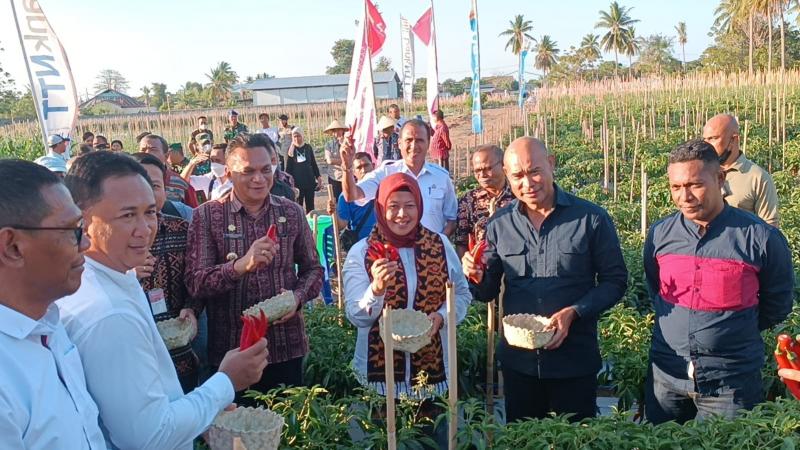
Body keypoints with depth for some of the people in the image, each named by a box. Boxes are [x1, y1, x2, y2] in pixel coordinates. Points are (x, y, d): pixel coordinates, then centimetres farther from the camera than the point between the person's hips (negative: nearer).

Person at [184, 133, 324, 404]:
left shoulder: (292, 213, 4)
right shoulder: (206, 216, -4)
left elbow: (313, 268, 10)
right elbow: (195, 283, -11)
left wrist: (297, 297, -10)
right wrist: (242, 265, -28)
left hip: (287, 348, 2)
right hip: (230, 351, -2)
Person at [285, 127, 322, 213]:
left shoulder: (308, 147, 2)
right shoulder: (291, 150, -2)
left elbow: (314, 163, 8)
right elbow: (288, 168, 0)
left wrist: (318, 177, 4)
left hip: (309, 181, 2)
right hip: (297, 182, -2)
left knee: (310, 205, 10)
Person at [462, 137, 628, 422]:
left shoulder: (592, 219, -9)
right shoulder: (499, 225, -1)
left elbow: (615, 280, -5)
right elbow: (489, 292, 5)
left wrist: (573, 312, -19)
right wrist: (478, 278, -17)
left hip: (575, 361, -2)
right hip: (517, 359, 3)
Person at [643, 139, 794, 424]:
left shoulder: (761, 238, -10)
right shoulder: (660, 234, -2)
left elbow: (776, 306, 4)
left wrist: (730, 333, 8)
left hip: (731, 383, -3)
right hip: (666, 377, 3)